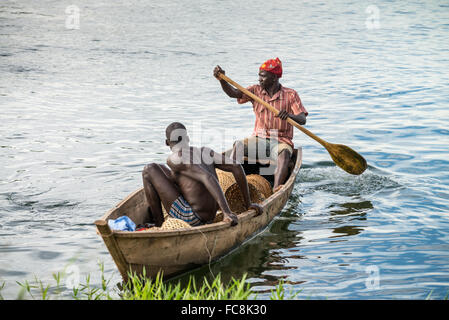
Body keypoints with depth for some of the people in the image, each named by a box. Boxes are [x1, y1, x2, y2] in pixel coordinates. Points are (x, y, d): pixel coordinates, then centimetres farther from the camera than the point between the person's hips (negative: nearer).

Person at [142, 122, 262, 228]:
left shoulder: (173, 159, -13)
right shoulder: (206, 152, 9)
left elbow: (208, 178, -27)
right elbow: (236, 167, 1)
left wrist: (226, 212, -32)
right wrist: (248, 203, 6)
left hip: (189, 218, -9)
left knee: (150, 170, 1)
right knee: (160, 169, 21)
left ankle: (158, 225, 6)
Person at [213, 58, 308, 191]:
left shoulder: (290, 95, -2)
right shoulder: (256, 91, 7)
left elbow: (302, 120, -12)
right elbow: (233, 93, -7)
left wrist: (289, 115, -34)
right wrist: (221, 79, -26)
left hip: (281, 141, -3)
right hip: (259, 138, 3)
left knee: (284, 153, -36)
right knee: (239, 146, -27)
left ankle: (276, 190, -54)